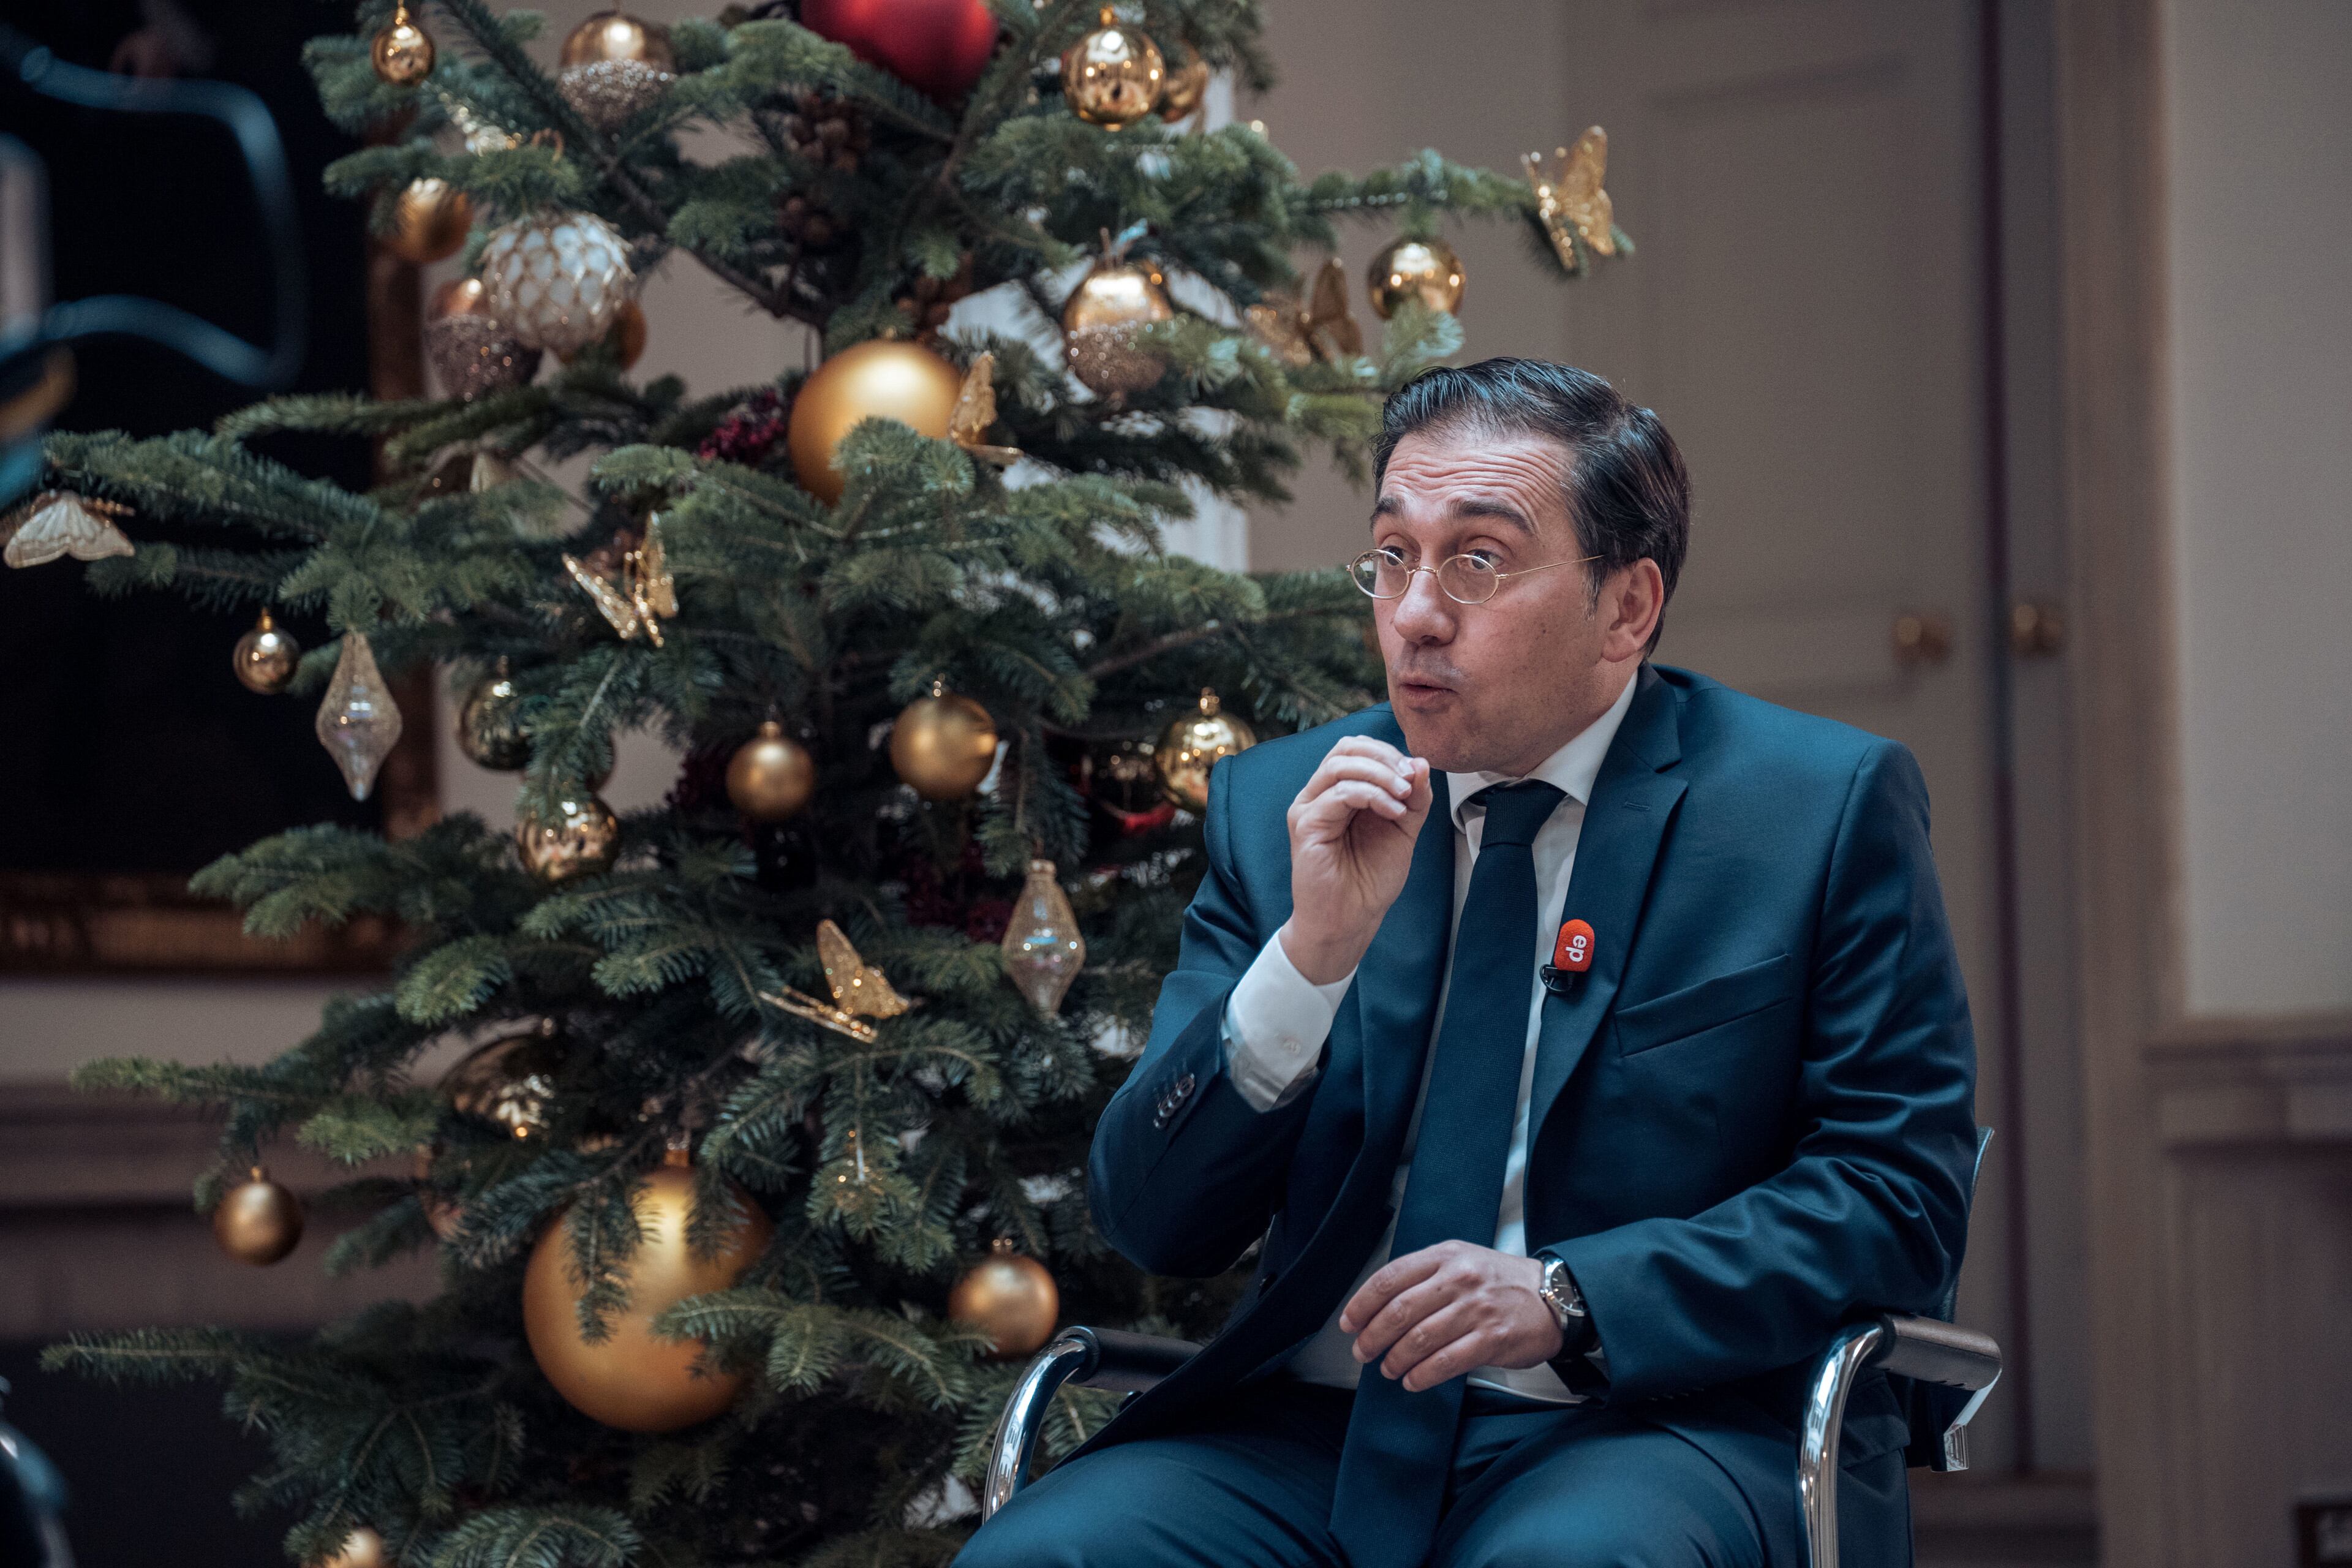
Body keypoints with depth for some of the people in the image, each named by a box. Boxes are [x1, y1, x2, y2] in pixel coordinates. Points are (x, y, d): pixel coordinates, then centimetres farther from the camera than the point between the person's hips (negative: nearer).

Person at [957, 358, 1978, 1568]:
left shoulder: (1827, 806, 3)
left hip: (1645, 1434, -3)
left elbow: (1902, 1194, -2)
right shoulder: (1276, 809, 11)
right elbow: (1152, 1227, 6)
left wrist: (1567, 1300, -14)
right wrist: (1313, 953, -11)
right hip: (1313, 1434, 4)